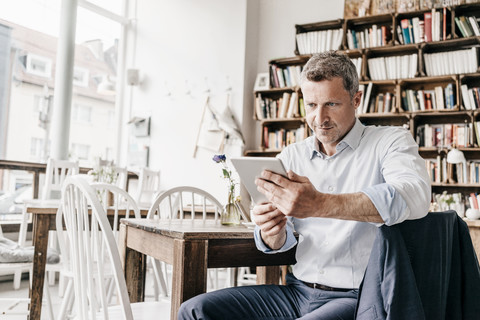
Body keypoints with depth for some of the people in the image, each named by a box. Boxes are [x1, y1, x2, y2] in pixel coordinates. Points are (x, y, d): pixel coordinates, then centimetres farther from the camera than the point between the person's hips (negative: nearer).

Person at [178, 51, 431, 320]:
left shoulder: (391, 142, -3)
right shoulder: (291, 156, 11)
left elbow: (414, 197, -27)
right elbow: (279, 243, 11)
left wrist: (320, 205, -37)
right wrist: (271, 233, -15)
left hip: (358, 297, -5)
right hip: (300, 290, 5)